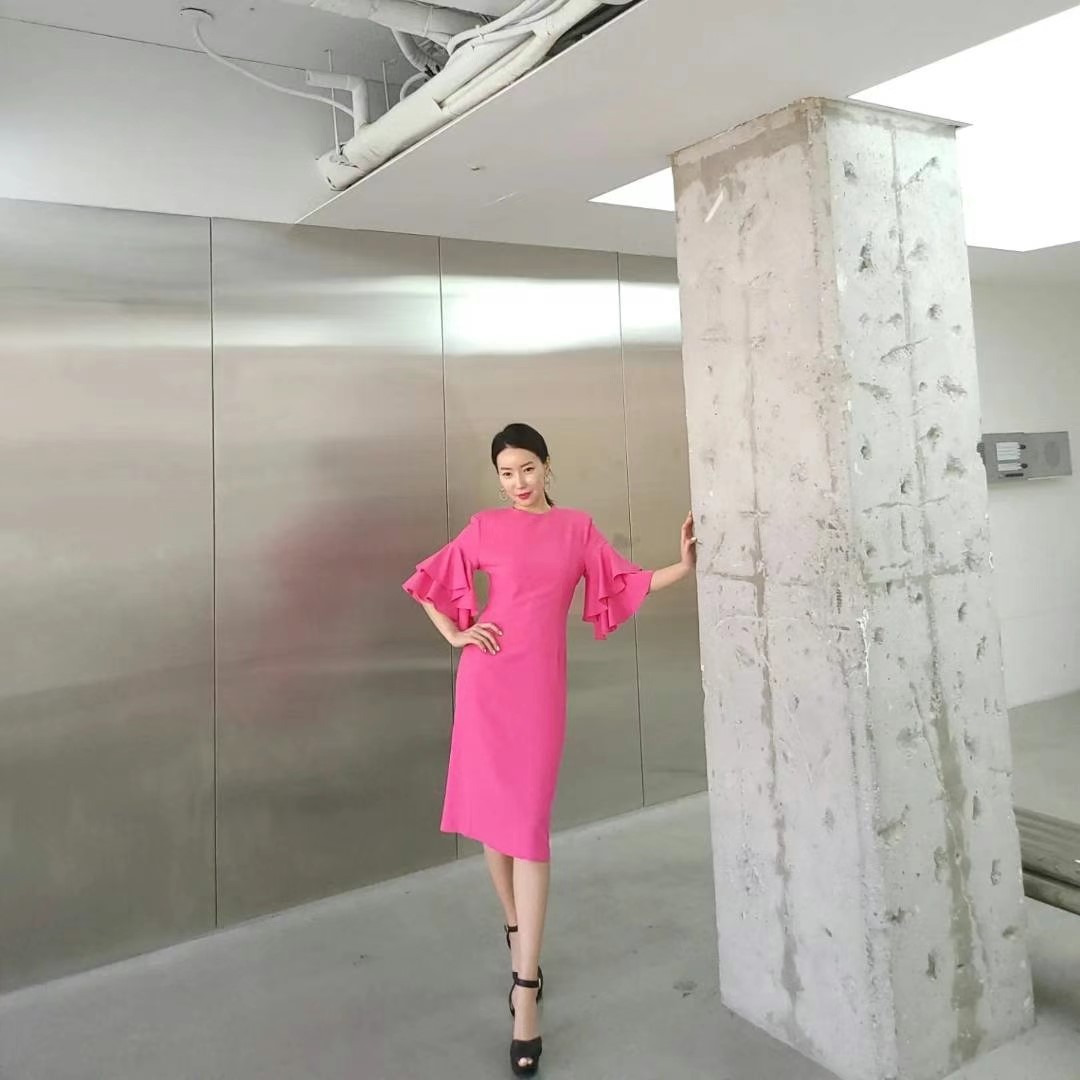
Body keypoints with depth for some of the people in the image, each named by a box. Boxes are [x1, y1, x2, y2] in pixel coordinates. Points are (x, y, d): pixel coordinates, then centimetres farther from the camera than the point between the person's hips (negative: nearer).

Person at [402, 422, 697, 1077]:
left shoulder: (578, 528, 10)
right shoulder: (485, 528, 7)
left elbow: (630, 583, 8)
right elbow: (429, 584, 15)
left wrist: (685, 567, -4)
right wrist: (455, 636, 4)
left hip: (541, 683, -1)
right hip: (486, 677, 1)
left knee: (529, 824, -5)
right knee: (492, 814, 8)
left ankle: (525, 990, -2)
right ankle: (519, 940, 29)